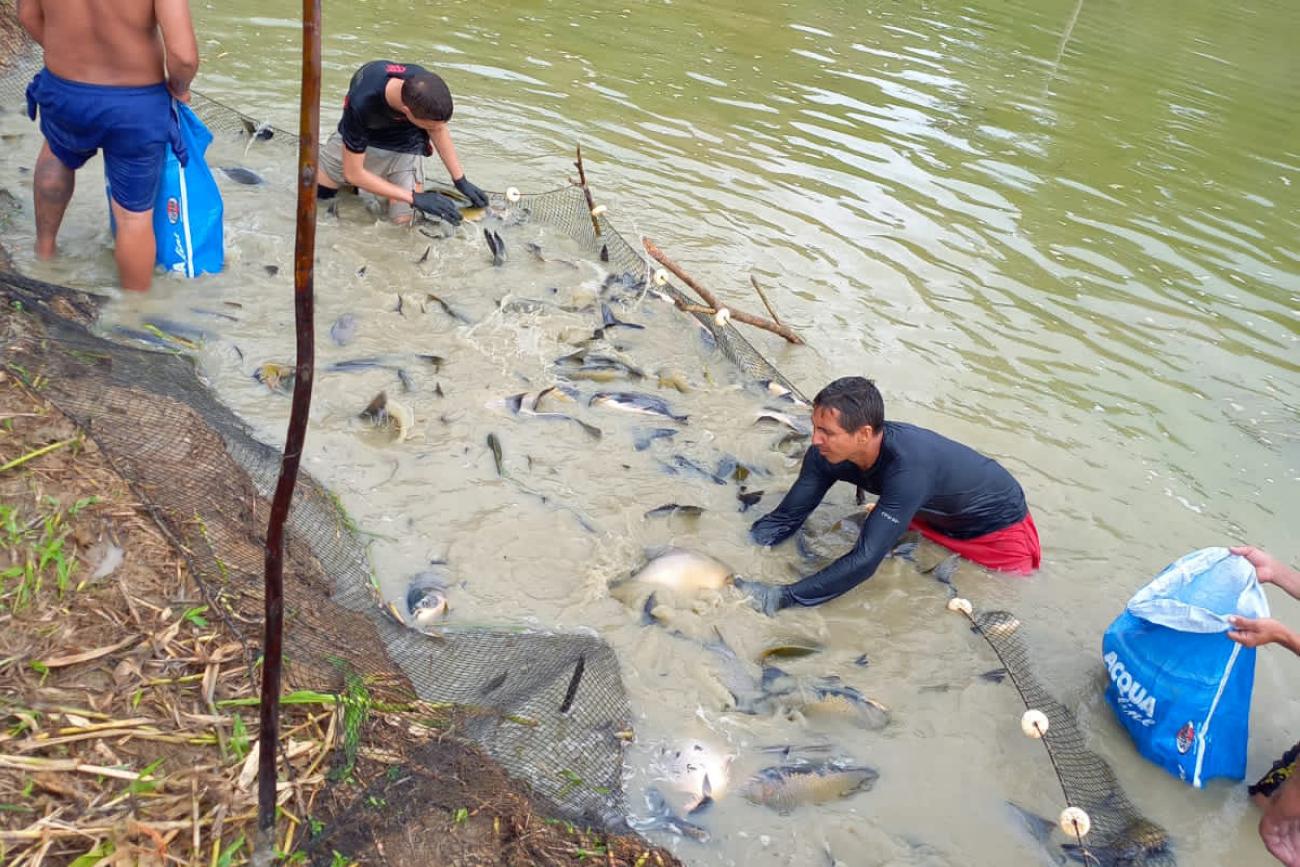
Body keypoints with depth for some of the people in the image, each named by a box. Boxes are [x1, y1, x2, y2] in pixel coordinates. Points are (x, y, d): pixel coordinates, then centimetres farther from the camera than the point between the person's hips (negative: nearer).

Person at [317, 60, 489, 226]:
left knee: (405, 221, -14)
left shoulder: (424, 86, -32)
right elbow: (353, 173, -30)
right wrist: (415, 198, -33)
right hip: (358, 138, -1)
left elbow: (439, 129, -8)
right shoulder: (360, 104, -41)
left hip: (405, 148, 1)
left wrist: (461, 181, -13)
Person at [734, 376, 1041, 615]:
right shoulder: (827, 451, -25)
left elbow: (865, 561, -47)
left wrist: (783, 597, -50)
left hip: (997, 524, -6)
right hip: (932, 518, 6)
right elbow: (785, 517, -19)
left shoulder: (908, 467, -45)